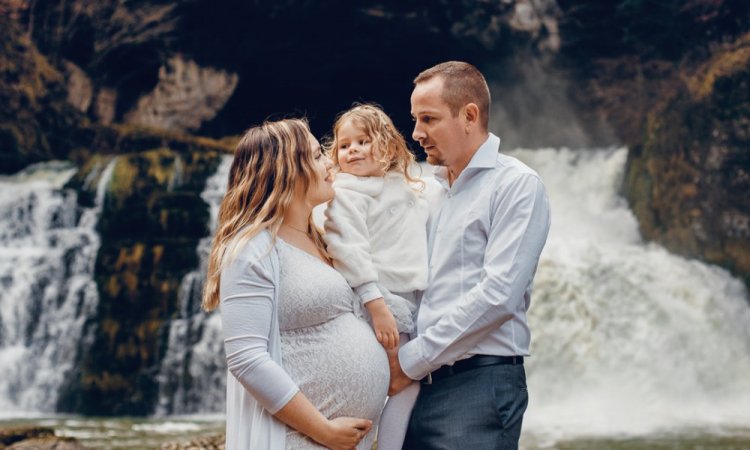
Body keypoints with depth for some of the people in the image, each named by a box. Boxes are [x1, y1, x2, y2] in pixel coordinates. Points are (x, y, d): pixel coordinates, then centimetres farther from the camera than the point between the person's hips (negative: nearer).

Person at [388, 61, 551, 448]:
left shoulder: (516, 184, -6)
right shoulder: (439, 193, 18)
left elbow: (499, 295, -16)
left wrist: (412, 359, -13)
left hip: (479, 384, -7)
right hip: (422, 384, 7)